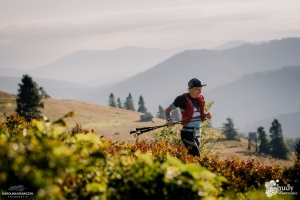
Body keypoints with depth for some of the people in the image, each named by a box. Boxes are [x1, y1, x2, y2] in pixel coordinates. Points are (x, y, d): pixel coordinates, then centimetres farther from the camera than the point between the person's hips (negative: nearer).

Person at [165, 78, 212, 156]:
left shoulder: (200, 99, 8)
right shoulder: (182, 99, -10)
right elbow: (167, 110, -3)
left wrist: (206, 115, 1)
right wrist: (169, 119, -23)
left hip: (197, 133, 7)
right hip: (187, 133, -7)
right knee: (196, 156, -17)